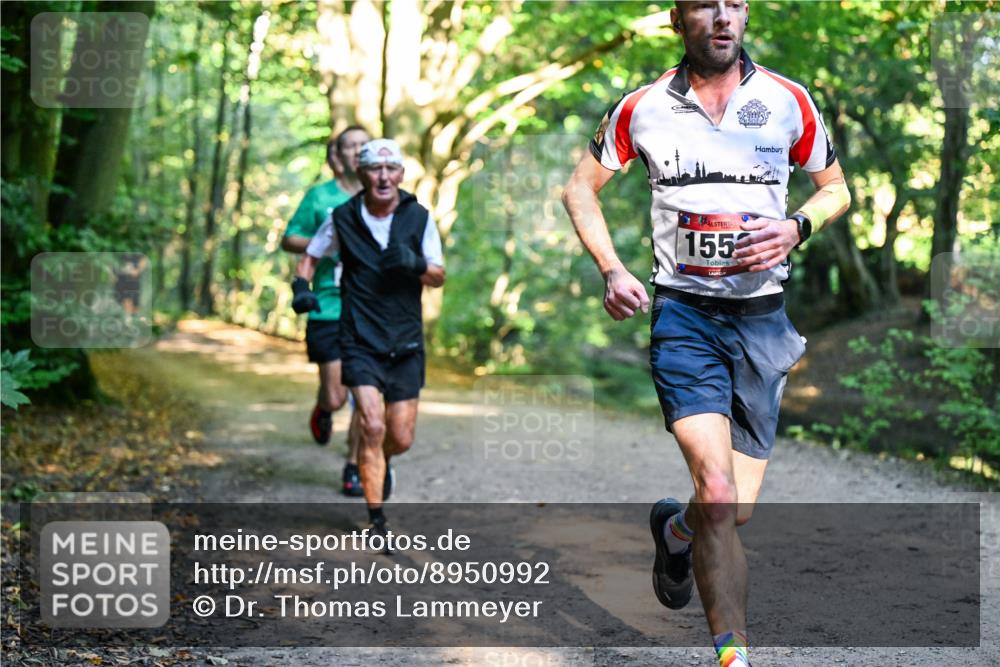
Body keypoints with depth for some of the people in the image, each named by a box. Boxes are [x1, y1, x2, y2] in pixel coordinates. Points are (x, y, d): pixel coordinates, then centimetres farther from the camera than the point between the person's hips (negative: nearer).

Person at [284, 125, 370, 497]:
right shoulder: (320, 197, 2)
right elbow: (288, 240, 8)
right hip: (328, 310, -2)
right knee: (335, 397, -3)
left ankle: (354, 467, 13)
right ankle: (322, 411, 34)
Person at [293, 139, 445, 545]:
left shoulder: (419, 217, -1)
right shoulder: (342, 218, -2)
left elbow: (438, 277, 1)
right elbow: (311, 256, 14)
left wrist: (415, 264, -20)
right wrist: (302, 287, -6)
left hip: (406, 343, 2)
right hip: (360, 342, -2)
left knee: (401, 439, 5)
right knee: (372, 427, -17)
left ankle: (381, 461, 43)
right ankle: (376, 519, -6)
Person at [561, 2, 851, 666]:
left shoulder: (790, 101, 3)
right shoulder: (642, 107, 1)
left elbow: (835, 188, 16)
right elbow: (581, 187, 13)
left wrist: (796, 229, -5)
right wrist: (611, 269, -1)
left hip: (763, 315, 2)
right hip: (683, 312, -2)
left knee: (736, 509, 6)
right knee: (719, 494, -19)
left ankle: (675, 529, 42)